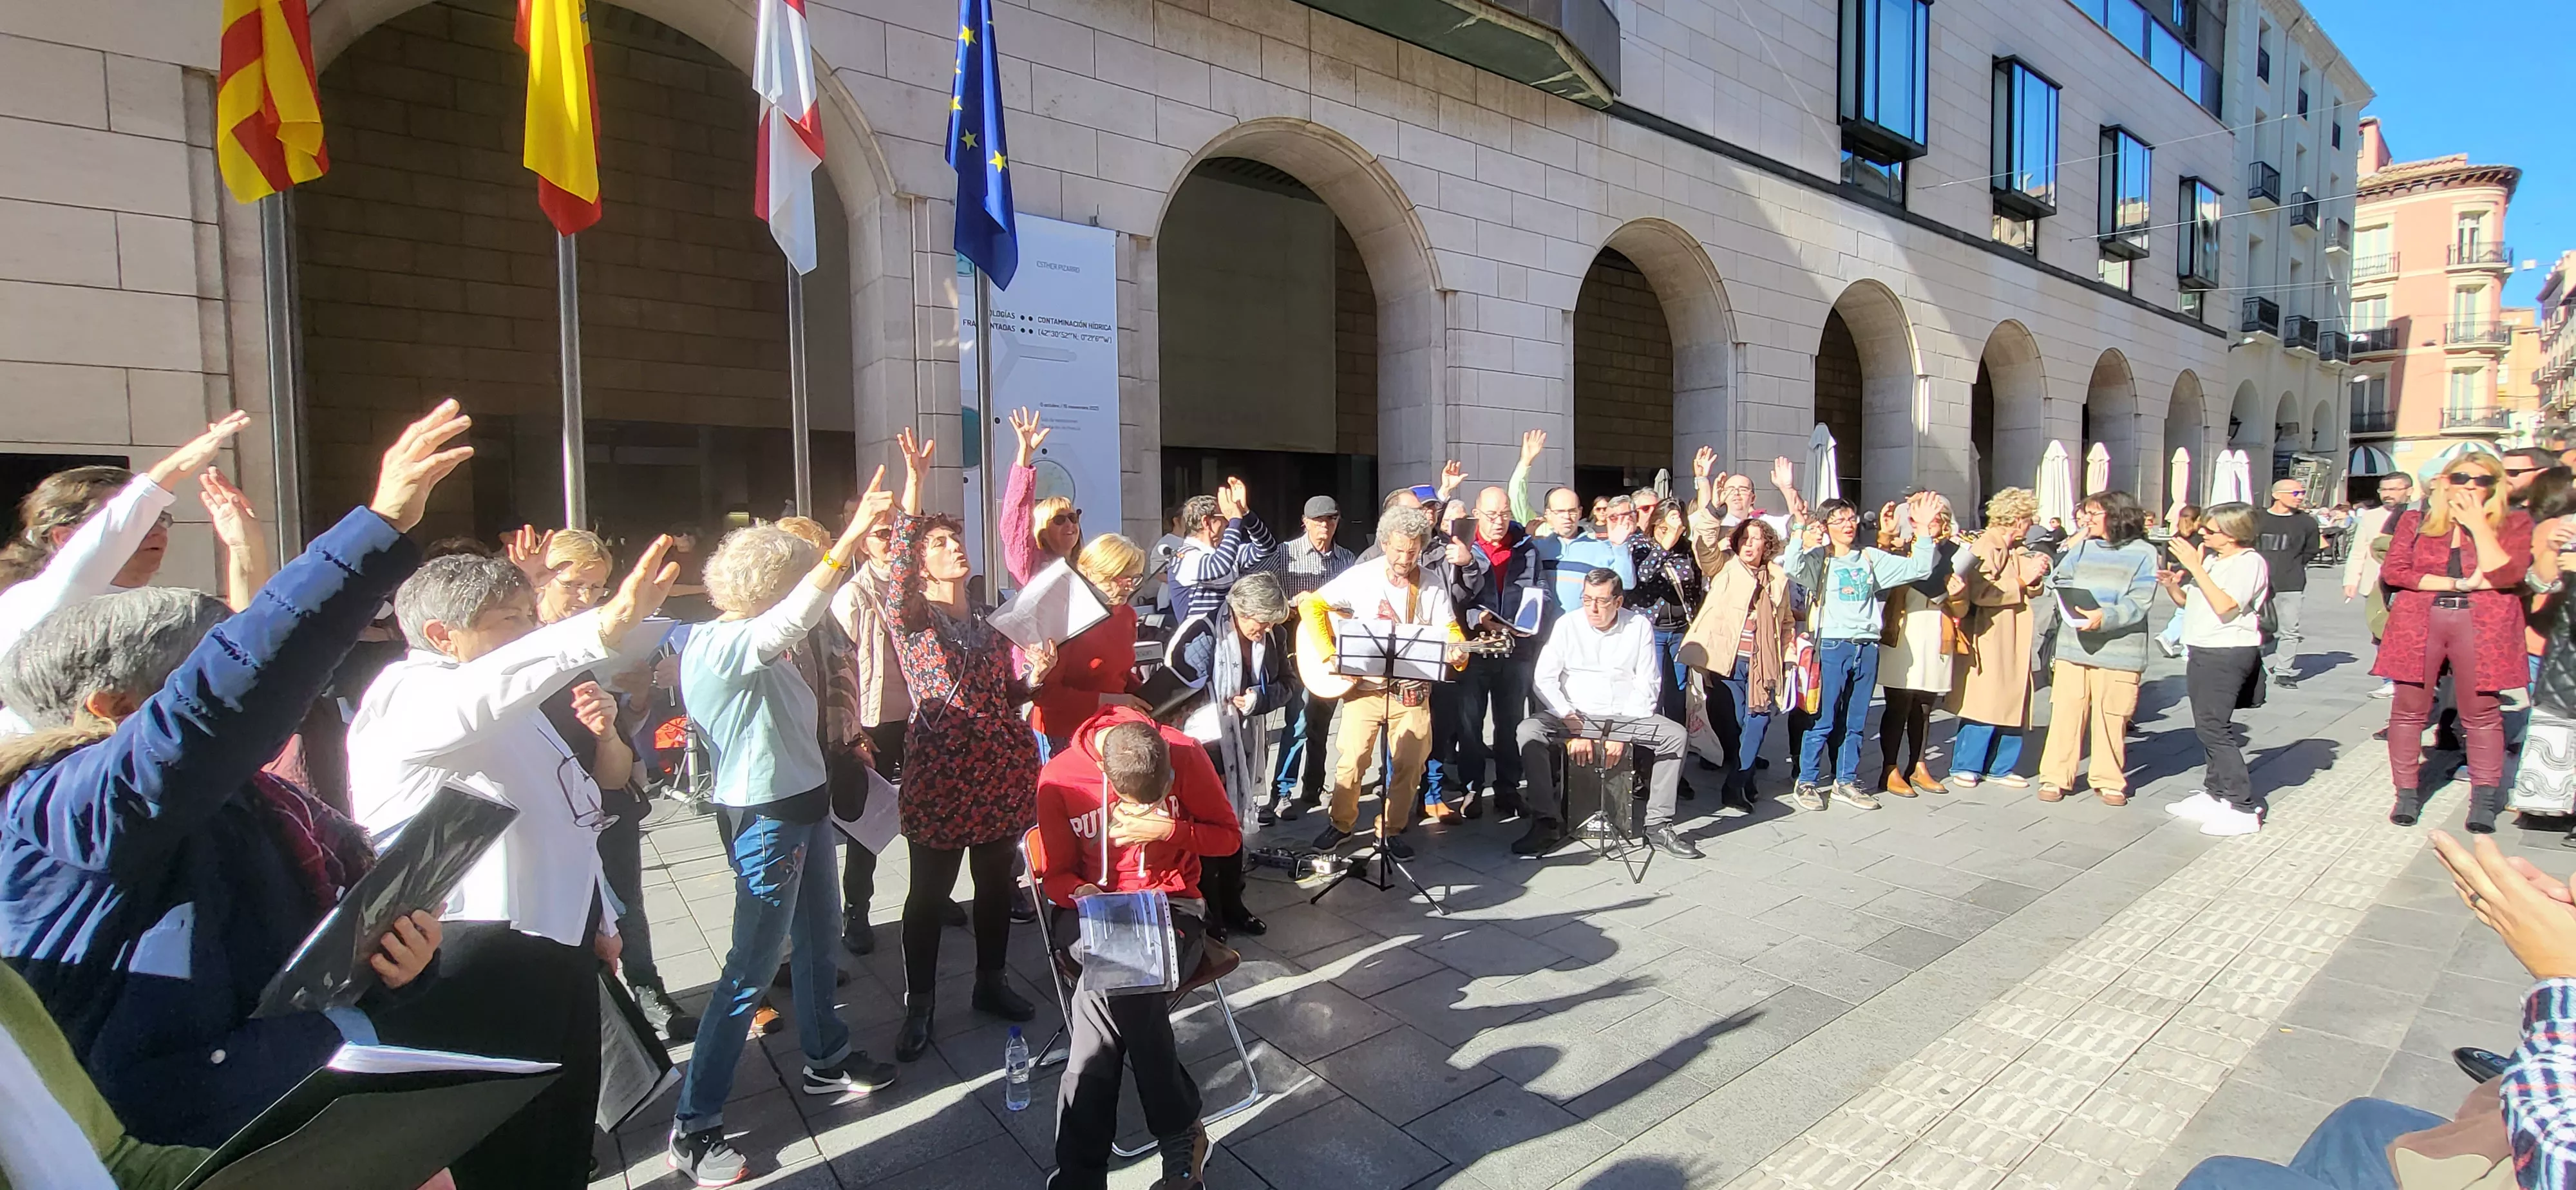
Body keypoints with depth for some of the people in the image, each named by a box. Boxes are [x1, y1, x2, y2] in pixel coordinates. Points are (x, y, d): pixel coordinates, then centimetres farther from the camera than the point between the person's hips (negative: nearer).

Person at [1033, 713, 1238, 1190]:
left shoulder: (1186, 756, -12)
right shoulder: (1059, 777, -10)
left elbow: (1230, 835, 0)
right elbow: (1057, 874, 1)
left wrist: (1168, 830, -17)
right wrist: (1082, 894, -22)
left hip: (1172, 904, 0)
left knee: (1110, 990, -31)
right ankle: (1180, 1132, -17)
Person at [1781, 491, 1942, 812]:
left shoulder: (1871, 559, 12)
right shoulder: (1818, 559, 0)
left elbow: (1918, 568, 8)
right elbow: (1791, 569, -21)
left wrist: (1924, 530, -1)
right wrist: (1802, 541, -35)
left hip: (1867, 647, 5)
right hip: (1832, 646, -4)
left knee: (1856, 722, 12)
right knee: (1824, 720, -1)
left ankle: (1845, 781, 24)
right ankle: (1807, 782, 10)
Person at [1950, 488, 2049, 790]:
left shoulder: (2020, 550, 16)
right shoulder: (1985, 547, -11)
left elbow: (2031, 590, 21)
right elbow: (1980, 592, -23)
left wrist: (2036, 576, 1)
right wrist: (2021, 582, -16)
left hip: (2015, 640, 9)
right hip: (1989, 638, -9)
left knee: (2014, 704, 8)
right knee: (1985, 705, -7)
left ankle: (1999, 767, 17)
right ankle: (1965, 766, 3)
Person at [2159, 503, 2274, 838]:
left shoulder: (2250, 562, -11)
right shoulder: (2209, 559, 14)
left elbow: (2224, 606, -23)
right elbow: (2186, 600, 19)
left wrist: (2195, 568, -22)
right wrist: (2171, 584, -2)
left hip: (2228, 654, -9)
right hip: (2204, 651, 9)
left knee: (2213, 727, -10)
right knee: (2208, 727, 13)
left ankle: (2244, 808, -5)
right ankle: (2214, 794, 22)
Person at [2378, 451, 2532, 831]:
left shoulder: (2514, 523, 8)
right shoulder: (2416, 521, 10)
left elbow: (2505, 574, -7)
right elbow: (2393, 571, 0)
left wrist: (2477, 523, -6)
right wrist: (2460, 583, -8)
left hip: (2483, 626, -1)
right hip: (2418, 624, 1)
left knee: (2482, 714, 3)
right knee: (2409, 709, 3)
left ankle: (2484, 798, 14)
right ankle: (2407, 793, 12)